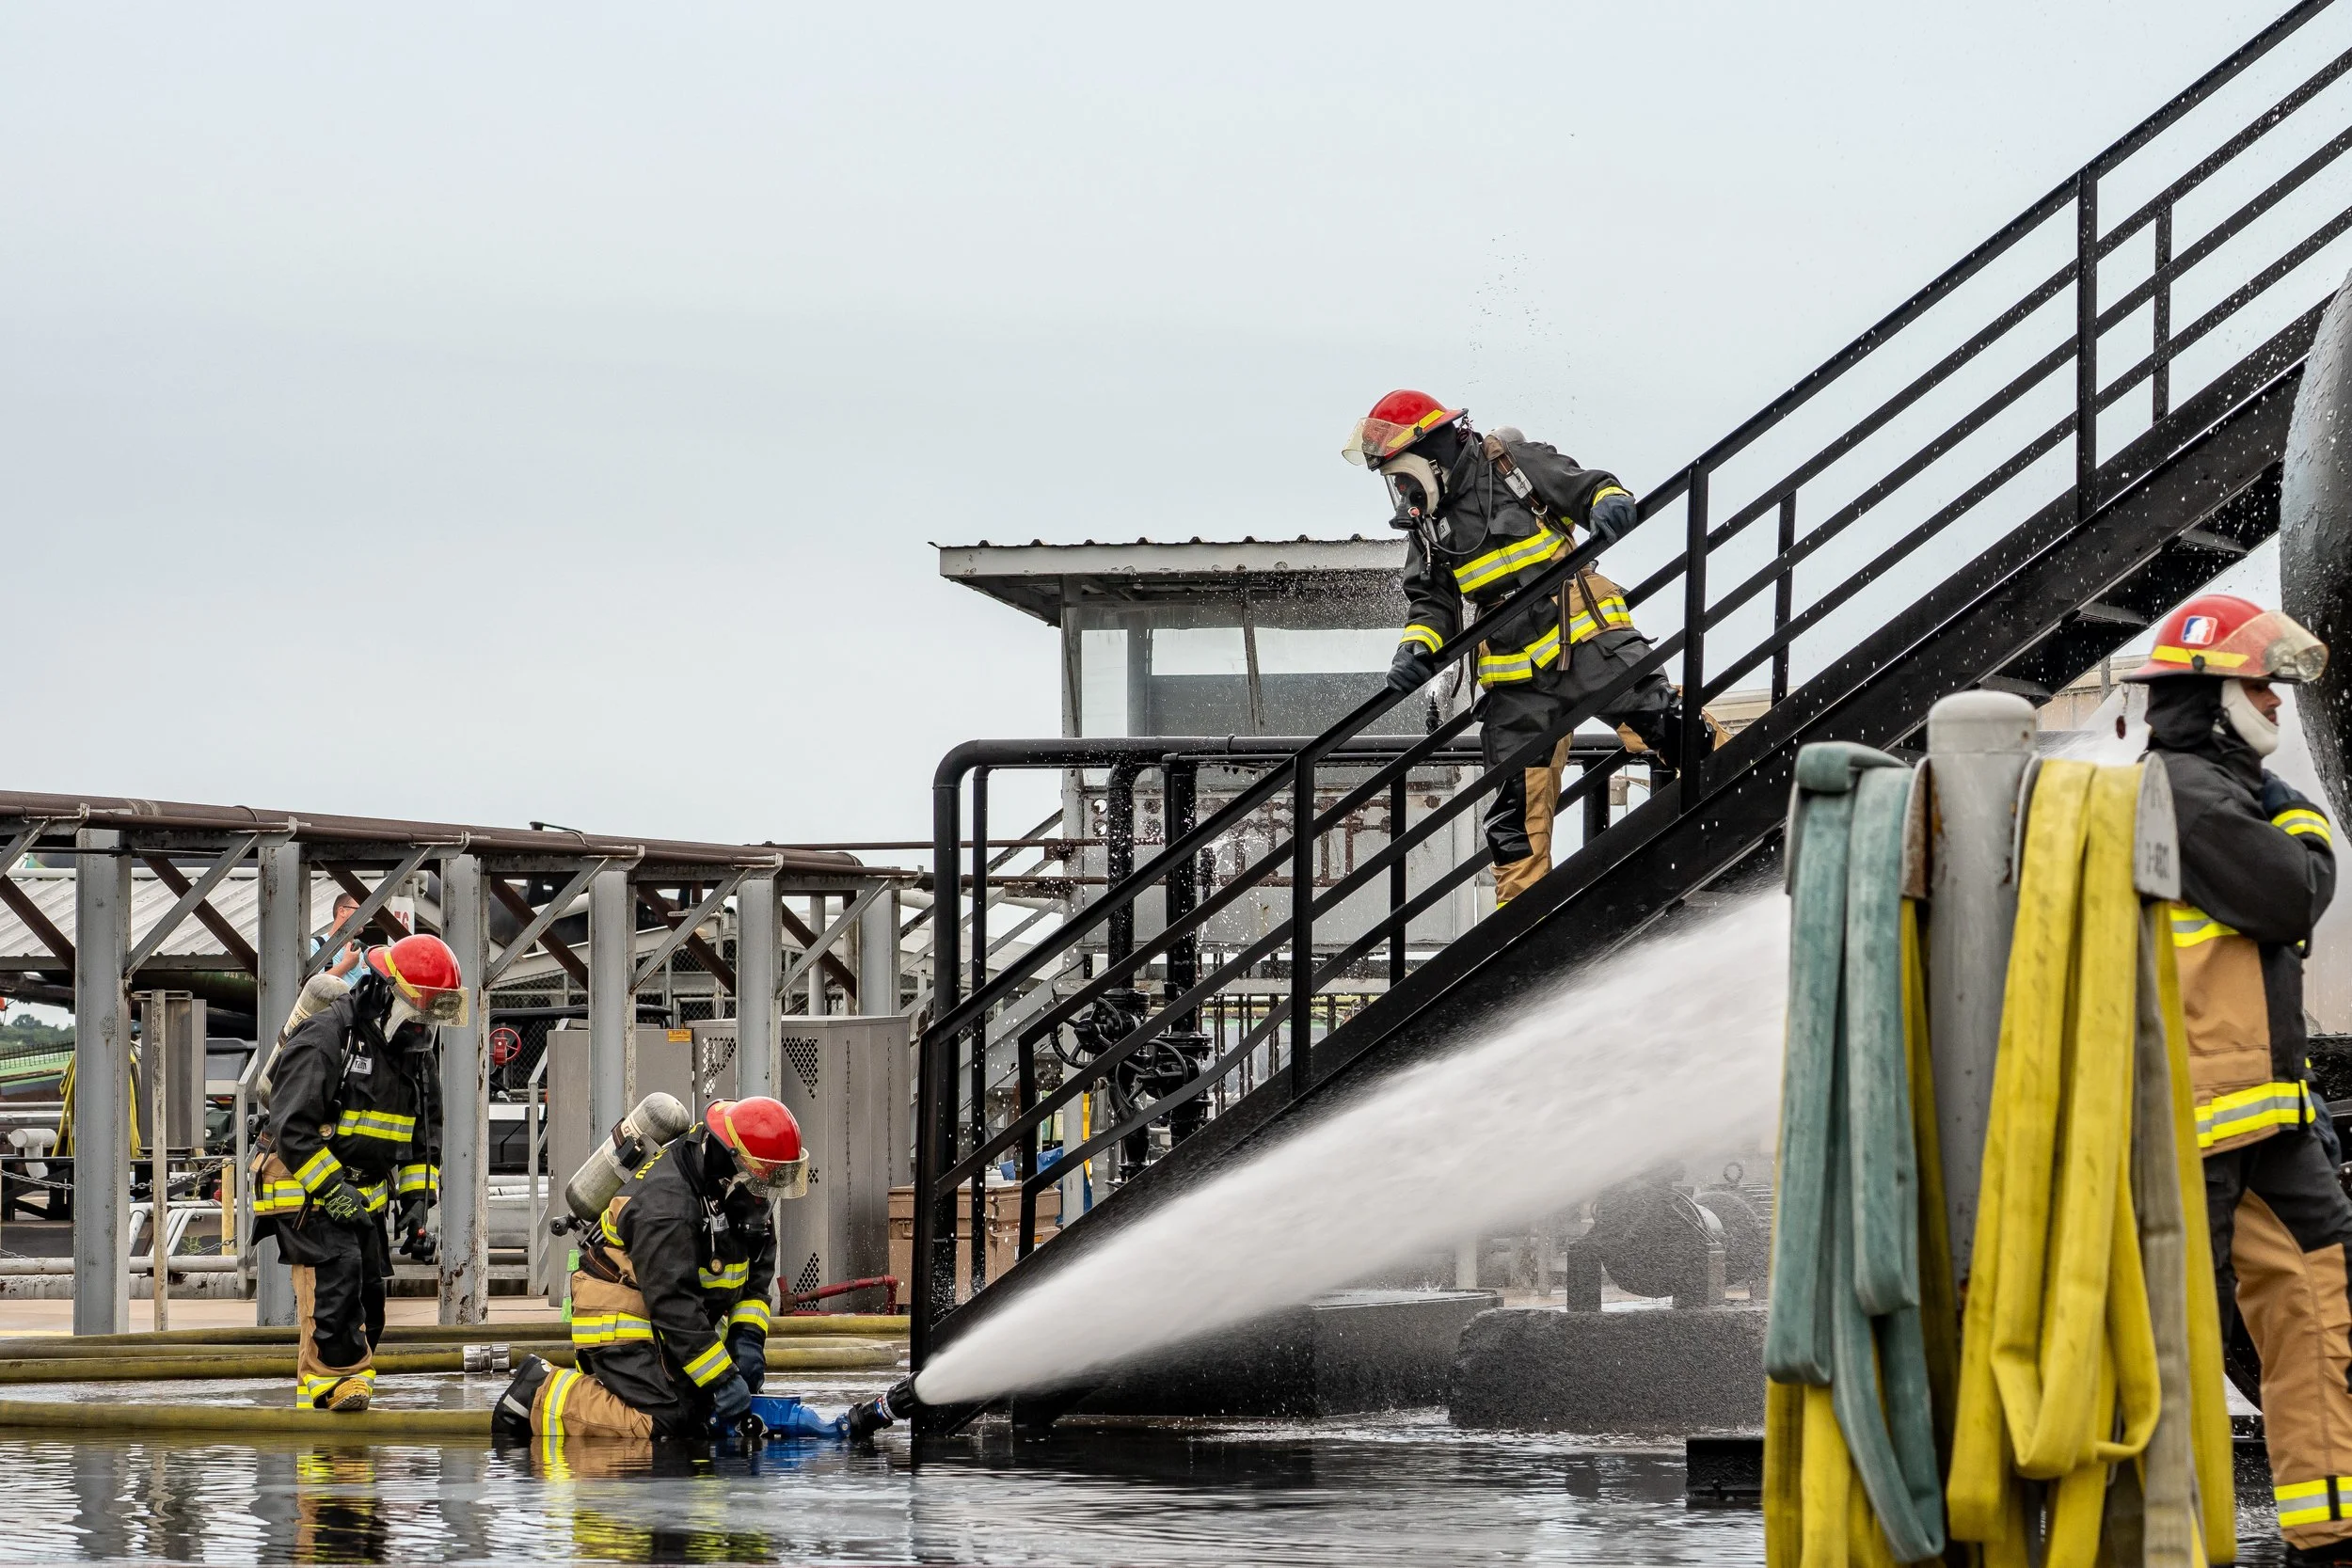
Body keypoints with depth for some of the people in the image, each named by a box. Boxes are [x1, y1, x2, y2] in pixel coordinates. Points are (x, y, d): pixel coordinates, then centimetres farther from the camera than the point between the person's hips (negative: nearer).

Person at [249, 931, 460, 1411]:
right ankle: (340, 1378, -22)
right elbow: (292, 1127, -22)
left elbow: (425, 1135, 17)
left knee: (368, 1295, 3)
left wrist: (416, 1204, 5)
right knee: (337, 1271, -25)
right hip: (307, 1187, -8)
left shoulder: (419, 1056, 7)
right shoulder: (325, 1039, -18)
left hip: (365, 1193, 8)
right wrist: (333, 1190, -25)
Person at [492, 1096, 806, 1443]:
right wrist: (723, 1379, -30)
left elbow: (759, 1269, 9)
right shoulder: (665, 1202, -30)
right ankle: (542, 1391, -7)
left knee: (697, 1425, 4)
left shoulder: (740, 1191, -1)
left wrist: (748, 1337, -6)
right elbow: (674, 1303, -31)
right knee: (656, 1423, -23)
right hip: (620, 1318, -9)